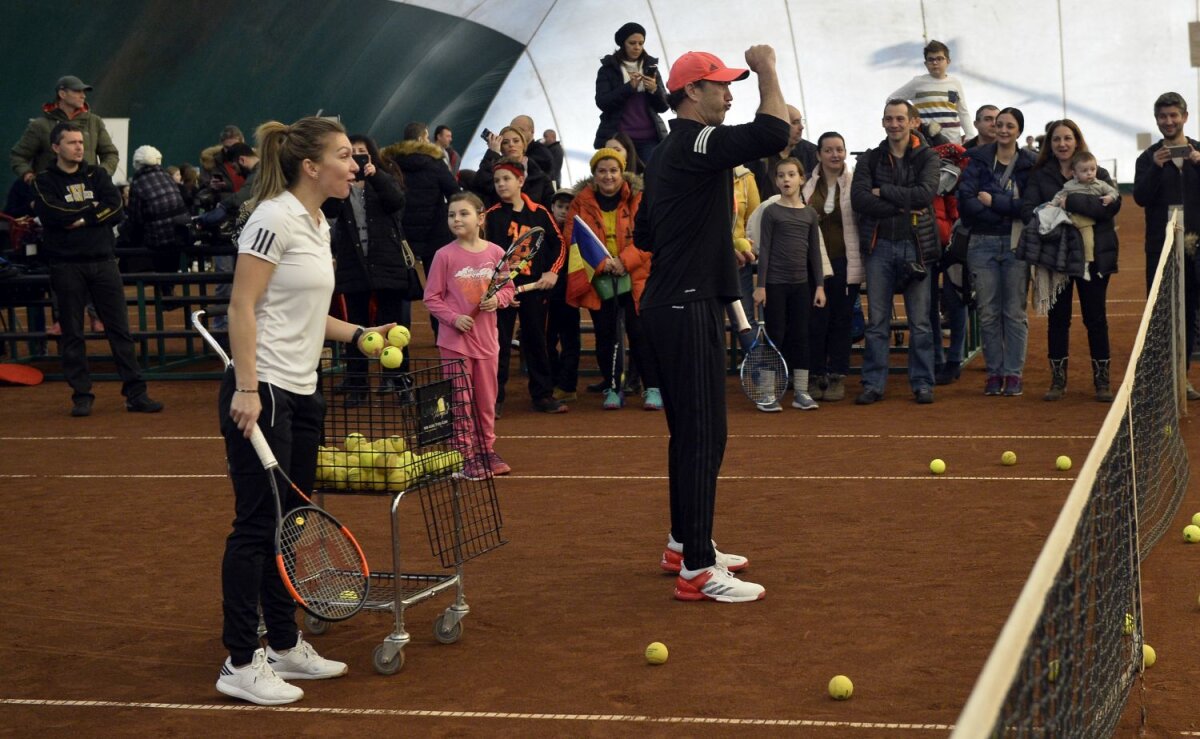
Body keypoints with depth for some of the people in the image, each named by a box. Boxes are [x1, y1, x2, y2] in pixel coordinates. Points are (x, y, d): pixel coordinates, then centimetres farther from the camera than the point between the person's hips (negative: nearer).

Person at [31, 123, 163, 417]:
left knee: (120, 329, 0)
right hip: (66, 265, -2)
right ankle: (81, 396, 10)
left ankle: (136, 394, 1)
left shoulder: (97, 175, 12)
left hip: (103, 262, 2)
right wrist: (93, 210, -6)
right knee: (72, 334, 3)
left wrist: (80, 218, -10)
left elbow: (115, 208, -2)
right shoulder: (44, 181, 3)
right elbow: (52, 216, -14)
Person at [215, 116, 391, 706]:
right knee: (257, 524, -4)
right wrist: (246, 388, -22)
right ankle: (240, 663, 5)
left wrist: (357, 334, 11)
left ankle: (284, 646, 24)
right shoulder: (275, 218, -13)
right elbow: (242, 307, -17)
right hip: (262, 393, -9)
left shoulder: (319, 224, 14)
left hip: (302, 394, 9)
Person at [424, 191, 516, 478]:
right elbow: (431, 297, -4)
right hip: (455, 339, -3)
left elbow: (508, 288, 10)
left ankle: (487, 451, 26)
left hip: (486, 338, 3)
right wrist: (454, 318, -17)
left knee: (487, 400, 13)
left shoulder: (495, 253, -1)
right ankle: (467, 456, 9)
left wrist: (498, 299, -12)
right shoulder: (445, 255, -7)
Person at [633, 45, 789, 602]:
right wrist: (767, 70, -15)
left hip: (668, 305, 10)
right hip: (689, 309, -10)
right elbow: (773, 133, -28)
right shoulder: (698, 143, -14)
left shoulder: (666, 153, 17)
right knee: (703, 436, -9)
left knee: (688, 431, 18)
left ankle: (683, 544, 28)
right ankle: (696, 571, -8)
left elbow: (644, 235, 24)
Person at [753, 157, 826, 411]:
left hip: (801, 283, 3)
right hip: (775, 283, -3)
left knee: (800, 336, 5)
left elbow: (814, 252, 9)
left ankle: (800, 392, 10)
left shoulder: (810, 214, 7)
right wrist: (761, 285, -9)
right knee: (775, 335, -1)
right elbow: (764, 249, -4)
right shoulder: (771, 212, -2)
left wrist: (819, 285, 5)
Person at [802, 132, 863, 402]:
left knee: (841, 319, 6)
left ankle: (837, 377, 14)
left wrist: (861, 258, -5)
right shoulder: (808, 184, 3)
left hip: (845, 261, -1)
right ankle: (815, 376, 10)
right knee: (817, 319, 0)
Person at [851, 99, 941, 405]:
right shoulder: (869, 159, 8)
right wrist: (902, 206, -14)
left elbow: (926, 194, -15)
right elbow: (859, 199, -8)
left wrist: (883, 191, -10)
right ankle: (873, 383, 9)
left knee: (920, 322, 3)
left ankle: (922, 383, 11)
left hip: (915, 245, -1)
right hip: (880, 245, 1)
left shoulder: (927, 158, 4)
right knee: (877, 322, 4)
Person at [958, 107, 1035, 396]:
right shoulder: (979, 160, 5)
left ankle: (1014, 373, 7)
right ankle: (994, 372, 11)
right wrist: (1009, 211, -12)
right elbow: (965, 200, -9)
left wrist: (994, 202, -12)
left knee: (1014, 311, 0)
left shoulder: (1029, 164, 4)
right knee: (988, 312, 3)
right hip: (983, 243, 1)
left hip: (1016, 245, -1)